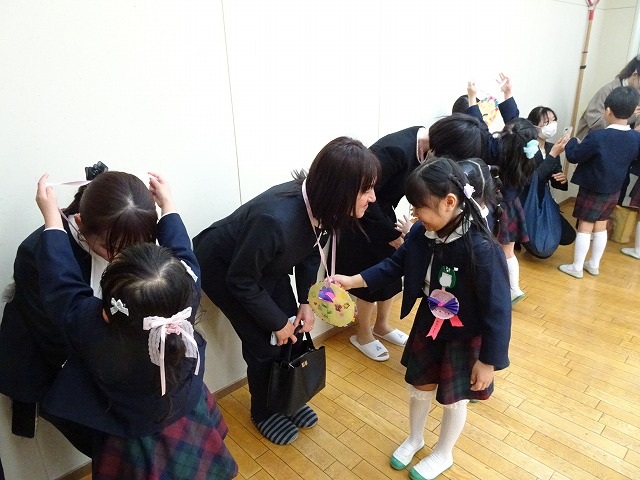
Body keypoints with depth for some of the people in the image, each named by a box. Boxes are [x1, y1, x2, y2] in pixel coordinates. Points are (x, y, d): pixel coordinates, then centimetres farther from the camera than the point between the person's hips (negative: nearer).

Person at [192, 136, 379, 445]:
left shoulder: (316, 203, -21)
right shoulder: (276, 220, -43)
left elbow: (310, 251, 0)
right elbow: (241, 281, -27)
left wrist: (306, 301, -5)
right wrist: (277, 322, -16)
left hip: (265, 263, 6)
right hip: (222, 268, -6)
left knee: (294, 331, 7)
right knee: (266, 343, -2)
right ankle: (263, 412, 27)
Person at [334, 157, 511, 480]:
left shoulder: (482, 251, -34)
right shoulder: (422, 233, -16)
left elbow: (497, 311, -24)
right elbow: (396, 264, 1)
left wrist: (489, 361, -16)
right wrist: (353, 281, -8)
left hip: (465, 336, -5)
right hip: (428, 325, 5)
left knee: (453, 399, 18)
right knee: (419, 386, 23)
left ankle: (443, 454, 48)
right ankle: (414, 438, 53)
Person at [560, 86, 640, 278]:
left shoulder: (597, 137, -25)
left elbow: (573, 156, -15)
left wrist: (572, 141, 3)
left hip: (591, 191, -5)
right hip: (613, 192, 6)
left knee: (585, 228, 3)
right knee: (600, 227, 17)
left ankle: (576, 267, 11)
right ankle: (594, 265, 29)